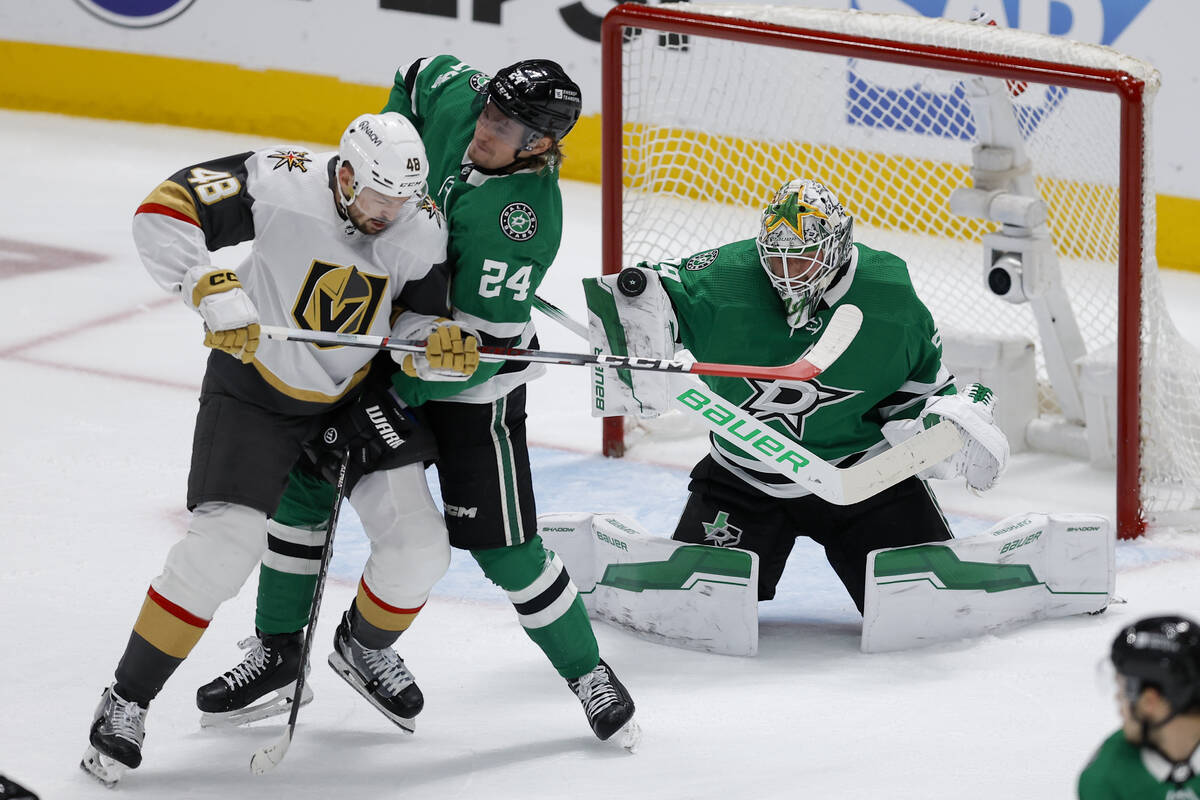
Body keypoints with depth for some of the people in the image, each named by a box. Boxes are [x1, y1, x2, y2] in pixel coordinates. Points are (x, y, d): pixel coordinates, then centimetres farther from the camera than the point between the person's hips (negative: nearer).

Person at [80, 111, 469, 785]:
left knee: (421, 547, 1)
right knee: (227, 543, -20)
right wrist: (214, 291, -37)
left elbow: (422, 318, -2)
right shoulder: (282, 184, -26)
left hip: (359, 395, 5)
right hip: (256, 390, -5)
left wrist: (442, 341, -25)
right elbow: (163, 215, -27)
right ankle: (126, 703, -8)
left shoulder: (422, 227, -13)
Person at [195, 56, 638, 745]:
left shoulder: (528, 218, -31)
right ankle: (277, 652, 19)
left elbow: (479, 343, -30)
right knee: (302, 476, 5)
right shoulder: (457, 101, -13)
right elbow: (424, 75, 13)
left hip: (474, 381, -7)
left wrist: (389, 394, -25)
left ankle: (589, 675, 12)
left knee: (502, 544, -7)